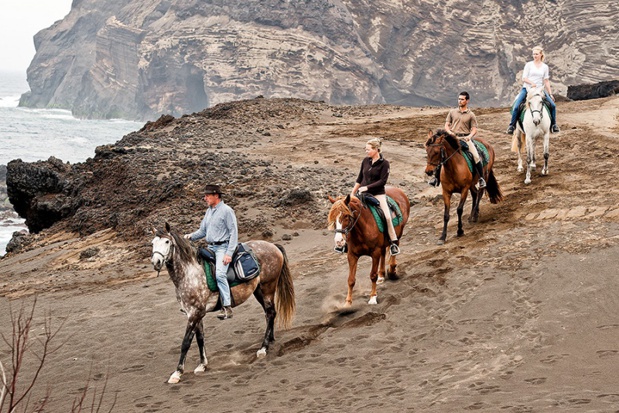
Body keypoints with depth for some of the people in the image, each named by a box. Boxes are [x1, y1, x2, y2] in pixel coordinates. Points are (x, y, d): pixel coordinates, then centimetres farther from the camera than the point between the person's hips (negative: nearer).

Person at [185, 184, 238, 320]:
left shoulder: (227, 211, -8)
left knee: (219, 274, -25)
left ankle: (227, 308, -24)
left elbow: (234, 233, -12)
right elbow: (203, 231, 22)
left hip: (222, 247, -9)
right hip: (210, 247, 9)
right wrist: (191, 236, 1)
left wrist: (229, 254, -19)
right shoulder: (209, 211, 16)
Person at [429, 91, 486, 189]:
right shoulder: (452, 112, 11)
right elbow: (446, 125, 12)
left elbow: (474, 129, 2)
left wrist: (469, 136, -19)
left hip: (465, 138, -2)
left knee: (476, 156, -19)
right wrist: (449, 132, -9)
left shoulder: (471, 115, 5)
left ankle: (481, 178, -7)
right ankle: (436, 177, -1)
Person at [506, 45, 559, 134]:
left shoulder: (545, 67, 9)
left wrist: (550, 94, 4)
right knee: (516, 106, -21)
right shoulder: (529, 65, 2)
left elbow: (546, 81, 10)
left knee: (553, 105, -11)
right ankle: (512, 125, -6)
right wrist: (532, 83, -21)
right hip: (527, 88, -2)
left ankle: (553, 125, 7)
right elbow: (524, 78, -2)